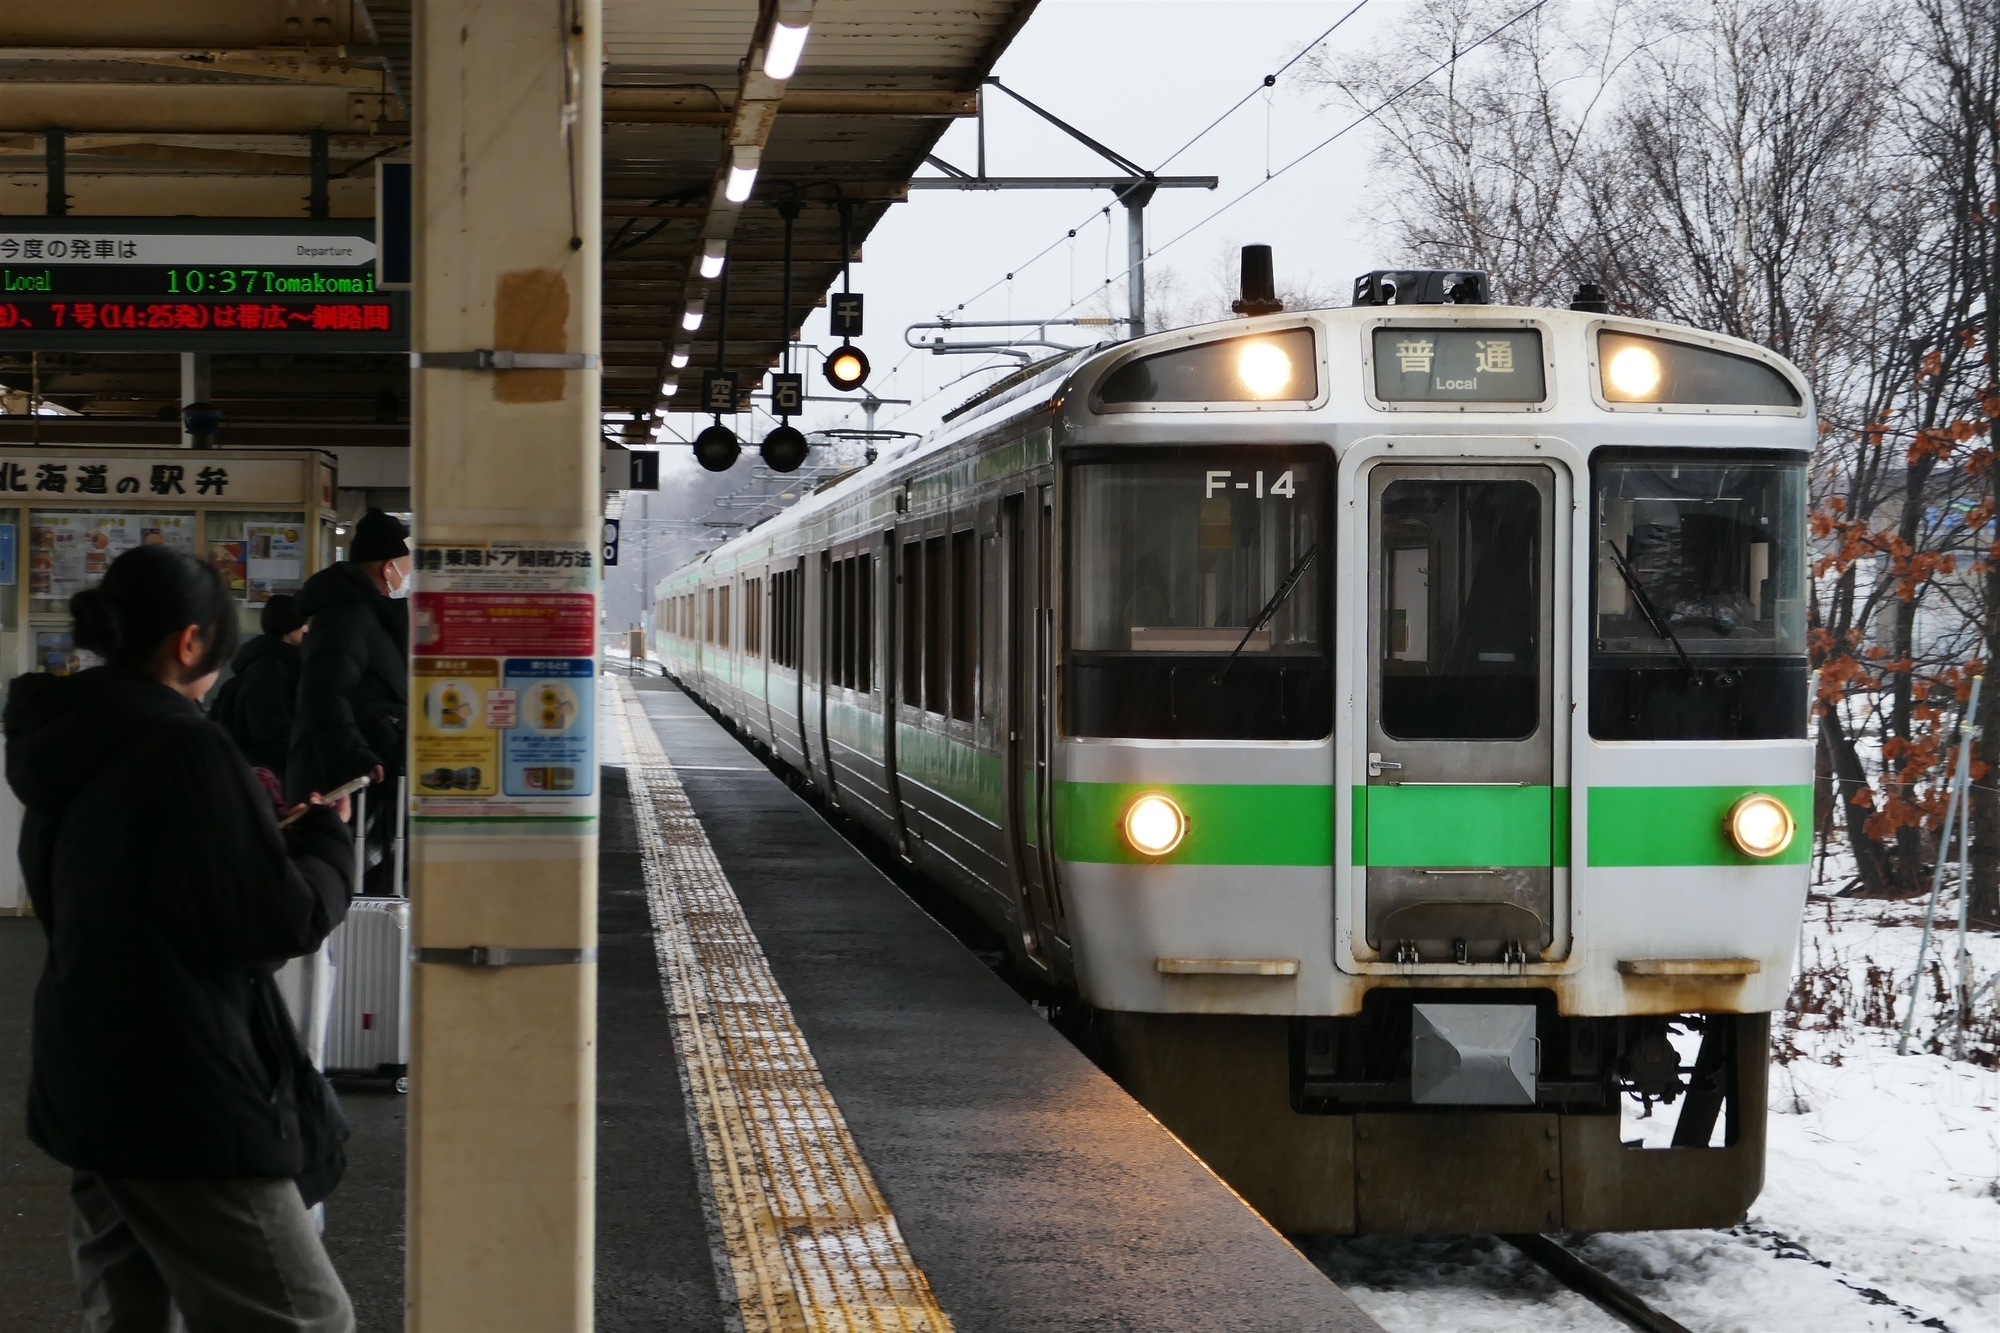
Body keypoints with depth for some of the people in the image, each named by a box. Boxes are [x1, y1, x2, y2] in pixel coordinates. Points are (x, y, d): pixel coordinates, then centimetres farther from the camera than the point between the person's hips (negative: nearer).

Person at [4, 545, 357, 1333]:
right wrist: (326, 834, 2)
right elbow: (280, 923, -18)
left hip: (83, 1084, 9)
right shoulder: (184, 748, -18)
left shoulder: (64, 751, 9)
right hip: (185, 1103, -9)